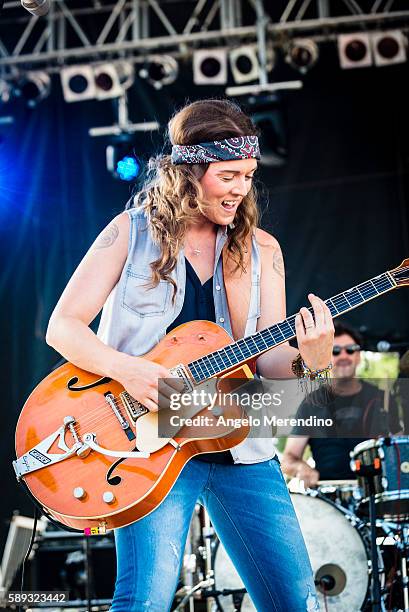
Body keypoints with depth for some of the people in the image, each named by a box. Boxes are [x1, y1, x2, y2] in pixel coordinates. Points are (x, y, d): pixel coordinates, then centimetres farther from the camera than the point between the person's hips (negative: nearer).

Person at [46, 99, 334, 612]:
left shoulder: (260, 248, 9)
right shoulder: (132, 231, 1)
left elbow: (269, 359, 4)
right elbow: (63, 326, -2)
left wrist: (308, 360, -18)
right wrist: (126, 369, -19)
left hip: (239, 446, 4)